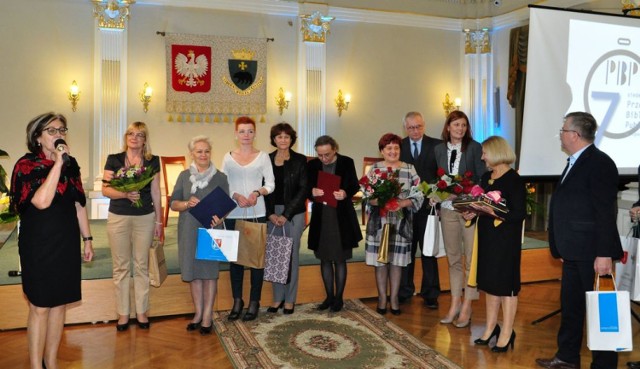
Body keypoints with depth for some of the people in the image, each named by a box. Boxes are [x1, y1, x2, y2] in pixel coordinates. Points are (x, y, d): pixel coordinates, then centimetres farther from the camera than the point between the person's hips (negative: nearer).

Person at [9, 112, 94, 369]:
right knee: (40, 307, 1)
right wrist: (57, 163, -23)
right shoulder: (26, 165, -9)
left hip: (66, 244, 5)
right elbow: (42, 201, -25)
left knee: (60, 304, 11)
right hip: (39, 246, -5)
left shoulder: (71, 164, 7)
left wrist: (87, 238, 12)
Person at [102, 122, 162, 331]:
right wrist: (125, 194, -21)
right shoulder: (114, 160, 1)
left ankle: (141, 312, 21)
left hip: (145, 218, 1)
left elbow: (156, 192, 7)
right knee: (121, 267, 6)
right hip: (118, 218, 0)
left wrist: (159, 221, 6)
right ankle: (123, 313, 19)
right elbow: (105, 189, -3)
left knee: (141, 266, 8)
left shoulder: (152, 161, 4)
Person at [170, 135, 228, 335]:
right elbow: (173, 203, 6)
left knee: (209, 271, 1)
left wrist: (219, 218, -20)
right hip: (188, 231, 3)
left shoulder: (220, 177, 2)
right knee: (192, 271, 8)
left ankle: (207, 316, 11)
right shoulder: (184, 176, 8)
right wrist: (187, 204, -15)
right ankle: (198, 313, 22)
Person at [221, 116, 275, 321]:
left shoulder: (263, 156, 4)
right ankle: (237, 300, 18)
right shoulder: (228, 158, 8)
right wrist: (236, 196, -14)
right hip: (233, 214, 1)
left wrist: (257, 193, -18)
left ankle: (254, 301, 13)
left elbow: (270, 184, 1)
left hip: (257, 214, -1)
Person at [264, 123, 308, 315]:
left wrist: (286, 214, -11)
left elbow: (303, 189, -6)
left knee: (291, 255, 3)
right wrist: (270, 213, -7)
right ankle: (278, 297, 19)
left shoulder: (300, 160, -2)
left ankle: (290, 299, 15)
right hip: (272, 213, 2)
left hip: (293, 213, -2)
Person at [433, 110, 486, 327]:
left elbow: (482, 177, -3)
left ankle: (466, 307, 8)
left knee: (470, 258, 0)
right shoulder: (439, 149, 9)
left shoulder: (475, 147, -2)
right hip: (447, 209, 4)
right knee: (453, 258, 11)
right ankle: (455, 304, 21)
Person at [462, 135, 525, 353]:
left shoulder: (513, 180, -13)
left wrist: (493, 212, -27)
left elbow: (520, 214, -18)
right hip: (487, 236, 7)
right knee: (490, 282, 14)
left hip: (505, 239, -7)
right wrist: (473, 212, -2)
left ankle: (506, 333, 13)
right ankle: (491, 327, 26)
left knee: (505, 284, 2)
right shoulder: (486, 177, 10)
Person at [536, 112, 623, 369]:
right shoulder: (575, 163, 14)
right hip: (574, 252, 9)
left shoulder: (599, 163, -14)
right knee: (570, 306, 17)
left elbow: (606, 212, -19)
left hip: (592, 254, -9)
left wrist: (604, 254, -21)